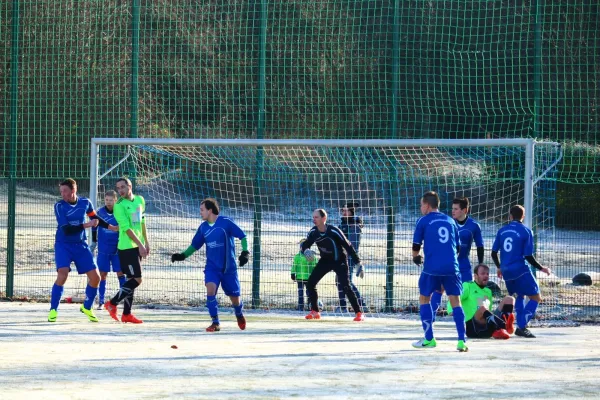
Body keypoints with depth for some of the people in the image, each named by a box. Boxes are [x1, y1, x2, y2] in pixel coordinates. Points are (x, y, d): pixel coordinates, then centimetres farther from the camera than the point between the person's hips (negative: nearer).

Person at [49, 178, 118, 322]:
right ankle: (53, 310, -11)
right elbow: (67, 230, -21)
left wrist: (111, 227, 15)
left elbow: (95, 218, 18)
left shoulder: (85, 203, -2)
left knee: (95, 277, 0)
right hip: (63, 245, -4)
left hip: (81, 245, 4)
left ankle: (87, 307, 24)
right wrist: (87, 225, -23)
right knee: (62, 274, -24)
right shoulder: (59, 206, -13)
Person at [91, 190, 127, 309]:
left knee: (121, 273, -2)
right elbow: (94, 227, 12)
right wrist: (94, 242, 12)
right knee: (102, 274, 2)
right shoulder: (100, 212, -1)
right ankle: (101, 301, 6)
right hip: (103, 249, 1)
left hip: (117, 249, -1)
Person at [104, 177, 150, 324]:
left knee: (132, 280, 10)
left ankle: (127, 314, 15)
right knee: (136, 279, -11)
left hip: (138, 247, 8)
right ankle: (112, 304, -1)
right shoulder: (119, 206, -14)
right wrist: (140, 245, -21)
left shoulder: (140, 200, 9)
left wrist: (146, 242, 16)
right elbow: (127, 228, -18)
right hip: (127, 247, -8)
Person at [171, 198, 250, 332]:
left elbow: (242, 236, -8)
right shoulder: (203, 227, 2)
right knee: (210, 290, -22)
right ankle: (215, 322, -14)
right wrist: (183, 255, 0)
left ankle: (239, 314, 41)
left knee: (234, 298, 7)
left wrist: (245, 252, -19)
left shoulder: (225, 222, -13)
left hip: (229, 267, -3)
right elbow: (195, 245, 12)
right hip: (212, 267, 3)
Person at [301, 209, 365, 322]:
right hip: (325, 260, 6)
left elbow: (348, 246, -22)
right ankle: (315, 312, 14)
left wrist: (358, 263, -23)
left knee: (345, 286, -19)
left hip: (339, 261, -6)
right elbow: (305, 245, -6)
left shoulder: (334, 232, -27)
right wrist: (305, 250, -33)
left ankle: (359, 313, -13)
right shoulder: (313, 232, -12)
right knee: (310, 283, -1)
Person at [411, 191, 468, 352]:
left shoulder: (423, 221, 5)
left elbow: (416, 246, 8)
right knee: (455, 301, 4)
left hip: (432, 267, -3)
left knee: (424, 298, 15)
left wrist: (415, 257, 30)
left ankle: (429, 339, 13)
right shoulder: (450, 221, 16)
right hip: (451, 266, 3)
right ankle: (462, 341, -8)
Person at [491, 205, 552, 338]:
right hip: (520, 270, -6)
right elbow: (528, 257, -10)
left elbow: (494, 253, 11)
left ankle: (520, 326, 16)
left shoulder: (502, 231, 7)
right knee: (536, 297, 0)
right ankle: (521, 327, -12)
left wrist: (499, 267, 29)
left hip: (506, 271, 6)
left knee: (520, 295, 25)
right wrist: (541, 268, 4)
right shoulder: (526, 231, -6)